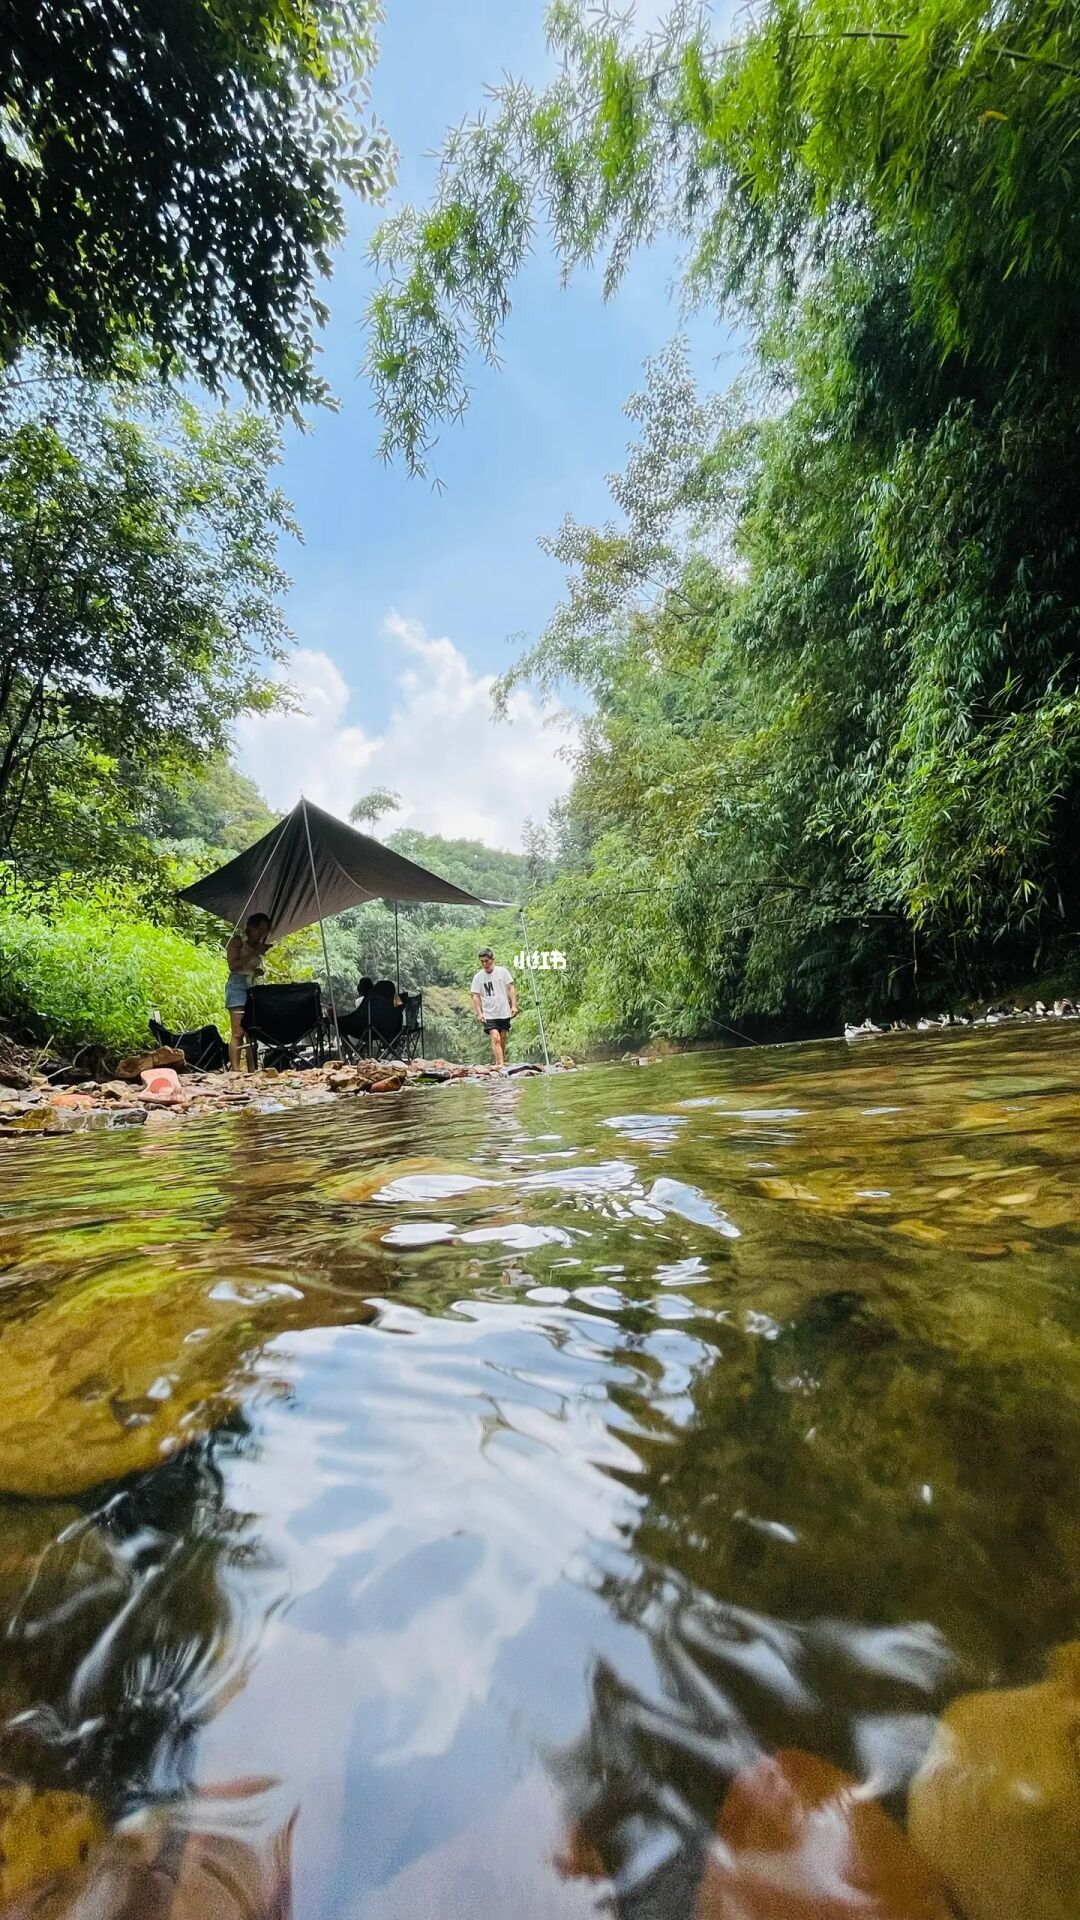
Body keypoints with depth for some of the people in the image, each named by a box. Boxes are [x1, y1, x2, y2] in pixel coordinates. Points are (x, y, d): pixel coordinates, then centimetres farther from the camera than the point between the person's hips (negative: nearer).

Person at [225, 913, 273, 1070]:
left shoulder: (259, 945, 17)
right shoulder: (238, 940, 1)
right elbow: (233, 965, -10)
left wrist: (260, 971, 4)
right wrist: (254, 954, -12)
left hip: (254, 986, 6)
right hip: (238, 984, -6)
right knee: (238, 1032, -13)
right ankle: (235, 1070, -18)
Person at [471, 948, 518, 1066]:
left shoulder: (503, 971, 1)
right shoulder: (478, 977, 0)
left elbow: (511, 988, 2)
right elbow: (476, 996, 1)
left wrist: (514, 1005, -6)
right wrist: (479, 1013, -8)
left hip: (504, 1012, 2)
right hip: (489, 1014, -1)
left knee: (503, 1038, 10)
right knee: (495, 1038, -17)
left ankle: (500, 1060, 28)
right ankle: (500, 1063, -20)